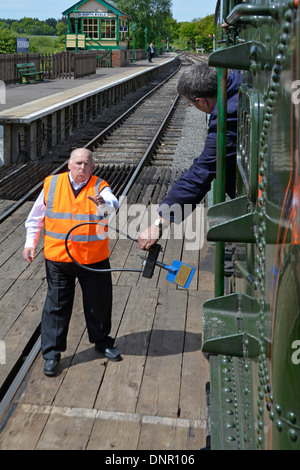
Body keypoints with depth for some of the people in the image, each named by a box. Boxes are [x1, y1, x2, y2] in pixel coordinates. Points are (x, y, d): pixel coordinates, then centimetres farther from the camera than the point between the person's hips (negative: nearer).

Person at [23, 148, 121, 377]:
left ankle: (102, 341, 37)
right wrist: (30, 242, 6)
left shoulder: (99, 187, -4)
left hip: (94, 259, 0)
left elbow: (113, 205, -26)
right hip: (58, 258, 0)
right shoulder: (51, 184, 0)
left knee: (99, 303, 14)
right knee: (57, 305, 5)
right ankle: (52, 352, 18)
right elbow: (36, 216, 10)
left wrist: (103, 203, -48)